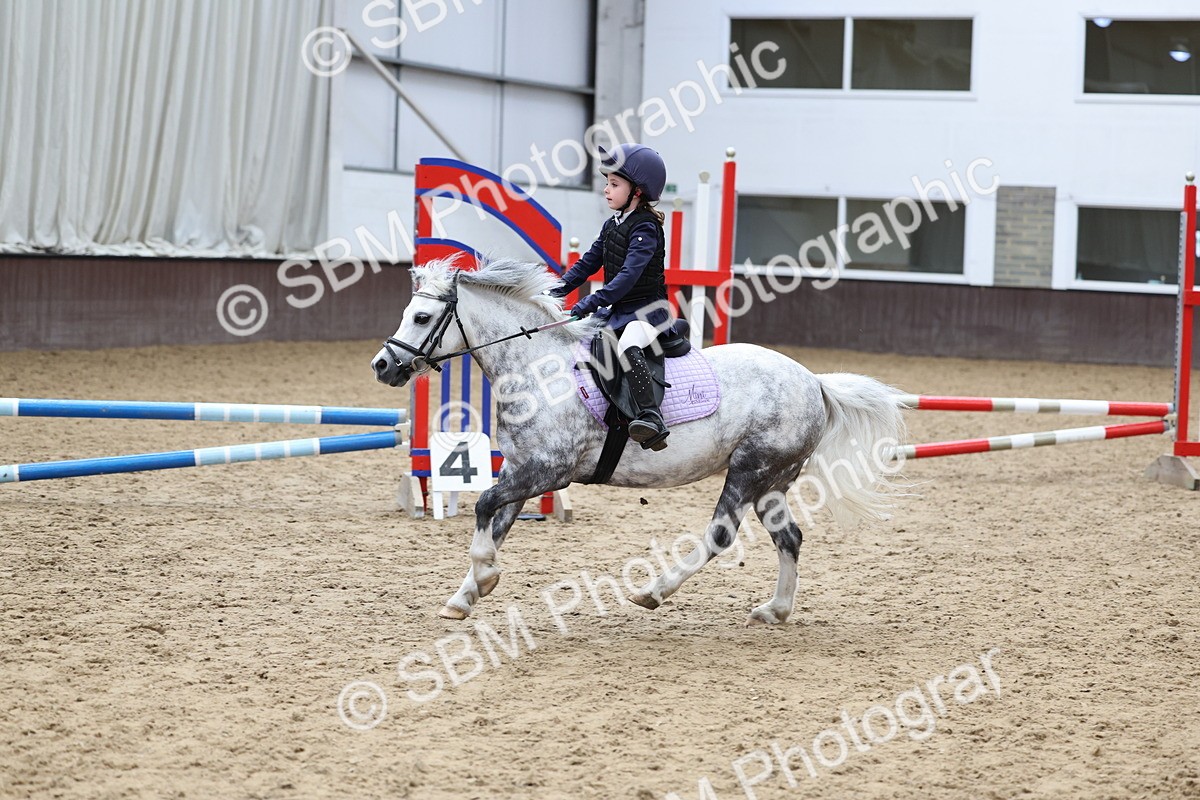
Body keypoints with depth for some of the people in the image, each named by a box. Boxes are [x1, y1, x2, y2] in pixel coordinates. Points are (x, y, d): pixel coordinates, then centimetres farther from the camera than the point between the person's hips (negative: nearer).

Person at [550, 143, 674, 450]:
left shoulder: (645, 228, -16)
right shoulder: (613, 225, 12)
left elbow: (629, 274, -27)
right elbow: (589, 262, 17)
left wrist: (594, 301, -36)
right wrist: (557, 291, 5)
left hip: (647, 310, -10)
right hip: (616, 311, 10)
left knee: (627, 346, -39)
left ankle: (652, 418, -48)